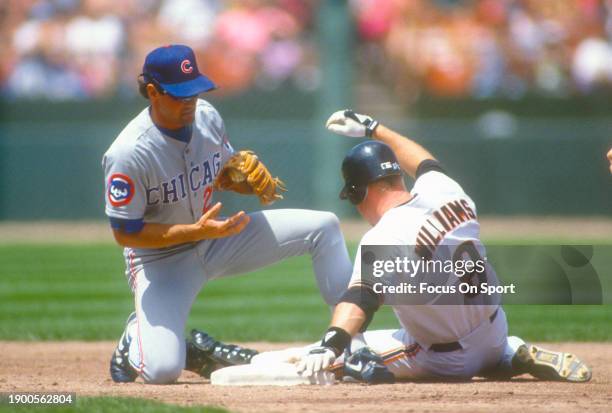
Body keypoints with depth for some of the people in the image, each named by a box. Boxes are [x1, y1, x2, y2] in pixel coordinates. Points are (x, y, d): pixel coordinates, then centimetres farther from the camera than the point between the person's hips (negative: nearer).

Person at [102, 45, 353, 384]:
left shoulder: (206, 117, -8)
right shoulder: (129, 153, -29)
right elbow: (125, 233, -24)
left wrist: (253, 181, -13)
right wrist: (197, 231, -32)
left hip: (213, 236, 6)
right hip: (160, 260, -6)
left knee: (324, 227, -5)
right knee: (162, 370, -25)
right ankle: (138, 339, 12)